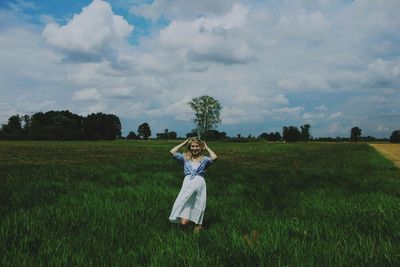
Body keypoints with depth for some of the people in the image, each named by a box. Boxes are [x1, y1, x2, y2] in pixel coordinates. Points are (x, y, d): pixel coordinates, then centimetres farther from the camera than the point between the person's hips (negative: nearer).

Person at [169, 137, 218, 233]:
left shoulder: (204, 159, 10)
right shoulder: (185, 158, 13)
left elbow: (214, 157, -11)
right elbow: (172, 152, 3)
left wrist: (207, 148, 5)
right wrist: (183, 143, 11)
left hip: (199, 184, 0)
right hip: (187, 184, 0)